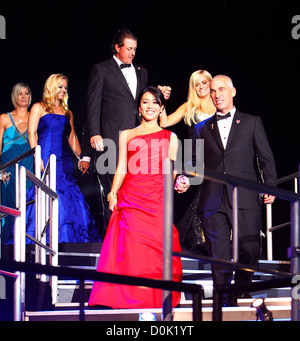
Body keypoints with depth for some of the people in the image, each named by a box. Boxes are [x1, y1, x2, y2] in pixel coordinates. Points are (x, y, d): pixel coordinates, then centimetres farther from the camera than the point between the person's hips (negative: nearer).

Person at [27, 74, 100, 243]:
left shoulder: (67, 113, 21)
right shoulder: (39, 108, 5)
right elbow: (32, 133, -3)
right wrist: (37, 158, -14)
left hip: (65, 162, 5)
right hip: (46, 159, -5)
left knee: (69, 198, -3)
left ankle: (66, 239, 0)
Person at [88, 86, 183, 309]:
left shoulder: (170, 137, 18)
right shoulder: (127, 135, 18)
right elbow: (121, 169, 12)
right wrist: (113, 194, -1)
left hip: (159, 199, 0)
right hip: (131, 198, 0)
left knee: (159, 247, -10)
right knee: (132, 248, -11)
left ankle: (158, 301, -5)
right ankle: (132, 300, -7)